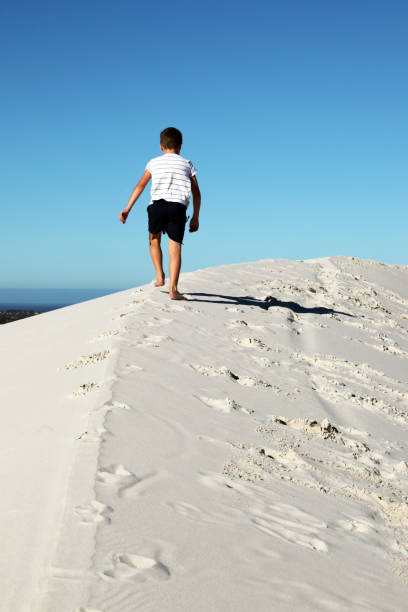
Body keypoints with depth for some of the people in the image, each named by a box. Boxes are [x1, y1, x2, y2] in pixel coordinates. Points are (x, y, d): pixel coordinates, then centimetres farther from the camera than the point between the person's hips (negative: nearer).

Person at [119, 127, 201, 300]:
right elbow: (196, 193, 14)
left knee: (154, 239, 25)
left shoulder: (154, 162, 18)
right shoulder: (187, 164, 19)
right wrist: (195, 217, 20)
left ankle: (160, 277, 17)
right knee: (175, 248, -4)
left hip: (157, 204, 1)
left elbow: (140, 185, 9)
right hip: (178, 206, -1)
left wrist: (127, 209, 6)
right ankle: (173, 289, -14)